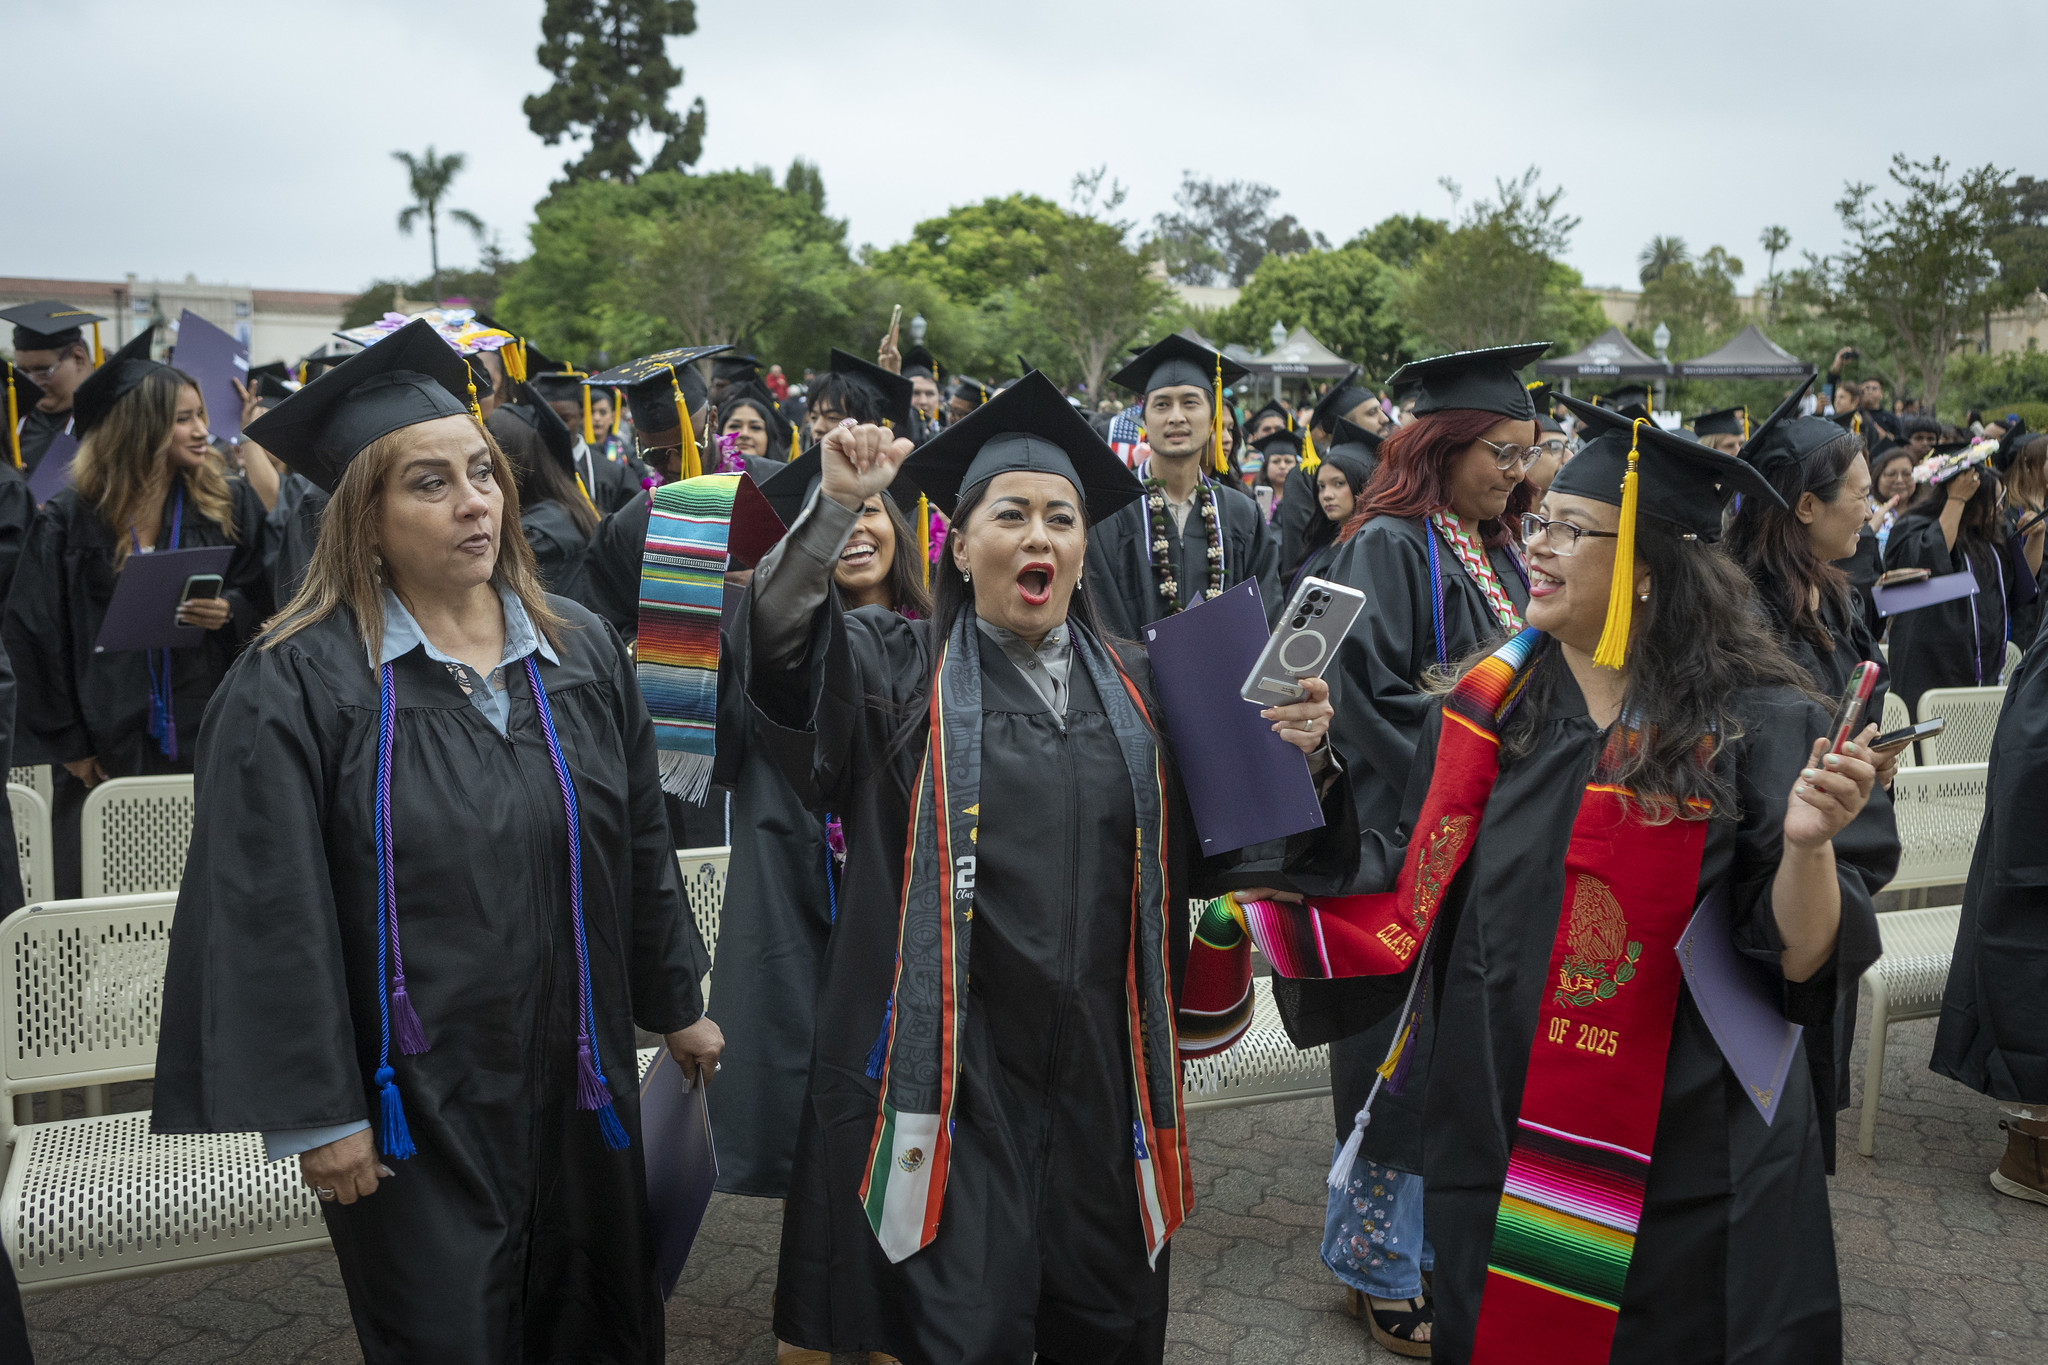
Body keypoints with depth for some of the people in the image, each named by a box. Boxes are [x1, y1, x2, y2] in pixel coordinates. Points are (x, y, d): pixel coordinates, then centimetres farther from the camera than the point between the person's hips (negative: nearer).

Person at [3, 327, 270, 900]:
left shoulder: (229, 507, 3)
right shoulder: (68, 521, -2)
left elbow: (260, 600, 10)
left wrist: (229, 611, -14)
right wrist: (69, 743, -4)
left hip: (203, 741, 1)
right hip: (103, 752, -1)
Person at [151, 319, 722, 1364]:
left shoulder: (582, 651, 2)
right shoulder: (296, 685, -13)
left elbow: (640, 842, 10)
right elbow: (271, 915, -14)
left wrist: (677, 1004, 15)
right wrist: (318, 1112, -13)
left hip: (577, 1078, 5)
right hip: (414, 1102, -4)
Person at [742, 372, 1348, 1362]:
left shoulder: (1136, 687, 10)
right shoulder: (903, 674, 0)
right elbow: (779, 646, -17)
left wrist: (1295, 755, -8)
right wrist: (835, 506, -30)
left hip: (1104, 1066, 3)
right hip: (955, 1066, -3)